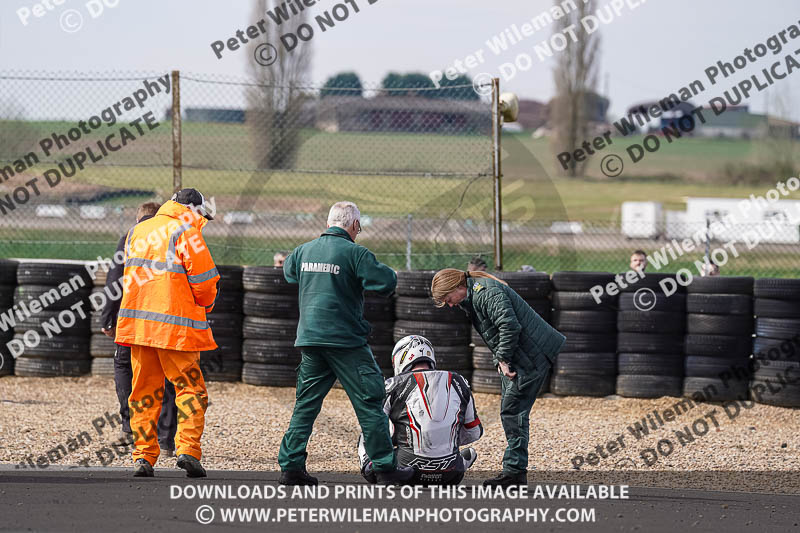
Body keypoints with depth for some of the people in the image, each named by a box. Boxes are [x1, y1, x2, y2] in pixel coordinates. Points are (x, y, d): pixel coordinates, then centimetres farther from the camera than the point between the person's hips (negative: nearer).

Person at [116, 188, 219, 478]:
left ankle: (143, 456, 5)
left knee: (144, 390, 10)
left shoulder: (137, 232, 16)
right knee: (190, 386, 0)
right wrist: (206, 304, 11)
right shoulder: (185, 232, -5)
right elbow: (203, 278, -8)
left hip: (137, 322, 6)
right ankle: (188, 449, -14)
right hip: (176, 325, -6)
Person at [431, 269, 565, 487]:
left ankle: (515, 470, -11)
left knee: (512, 410, -12)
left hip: (532, 357, -11)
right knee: (510, 411, 12)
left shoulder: (486, 293, -18)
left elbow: (510, 326, -26)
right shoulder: (472, 299, 16)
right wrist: (499, 361, 7)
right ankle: (515, 470, 17)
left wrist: (503, 359, -16)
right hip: (518, 359, 11)